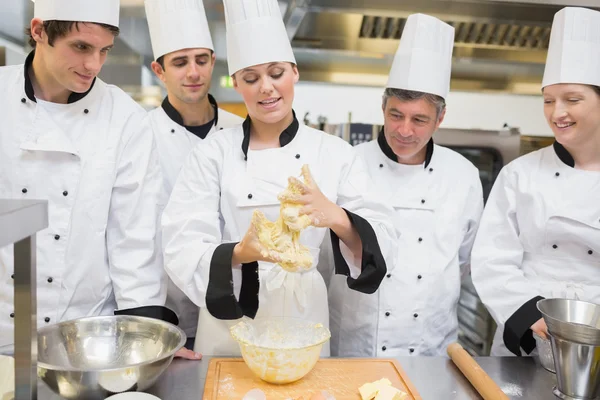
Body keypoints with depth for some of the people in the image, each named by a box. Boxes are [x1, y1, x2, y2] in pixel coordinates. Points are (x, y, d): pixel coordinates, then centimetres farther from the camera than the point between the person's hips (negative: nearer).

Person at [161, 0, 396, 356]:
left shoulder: (335, 153, -4)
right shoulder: (213, 153, -7)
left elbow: (382, 238, -9)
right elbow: (183, 249, -13)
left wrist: (336, 218, -30)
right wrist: (239, 254, -33)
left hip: (305, 320, 1)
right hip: (228, 327, 0)